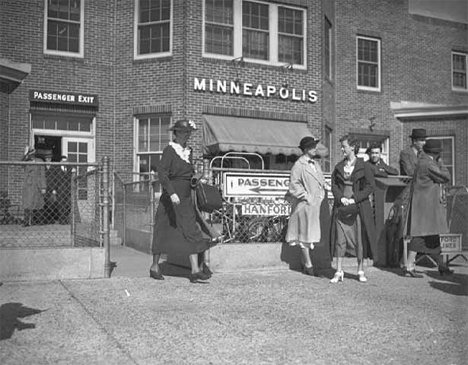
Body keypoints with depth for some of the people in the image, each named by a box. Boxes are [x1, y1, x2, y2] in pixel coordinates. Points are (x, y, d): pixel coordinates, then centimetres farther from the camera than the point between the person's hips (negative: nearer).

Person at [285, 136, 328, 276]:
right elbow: (294, 185, -15)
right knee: (305, 235, -2)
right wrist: (306, 196, -16)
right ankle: (308, 265, 3)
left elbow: (321, 183, 25)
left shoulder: (316, 164, 17)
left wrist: (322, 196, 11)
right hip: (305, 205, -8)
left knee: (311, 235, 11)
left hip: (316, 204, 8)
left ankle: (304, 263, 20)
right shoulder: (299, 165, -9)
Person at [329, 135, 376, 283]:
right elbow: (334, 185, 8)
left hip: (358, 207, -3)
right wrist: (341, 198, -10)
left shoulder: (363, 166, 0)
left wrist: (354, 199, -12)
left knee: (359, 239, 2)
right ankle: (339, 272, 6)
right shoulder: (339, 166, 10)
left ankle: (361, 271, 15)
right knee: (340, 239, 0)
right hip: (341, 207, 3)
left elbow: (370, 186, -4)